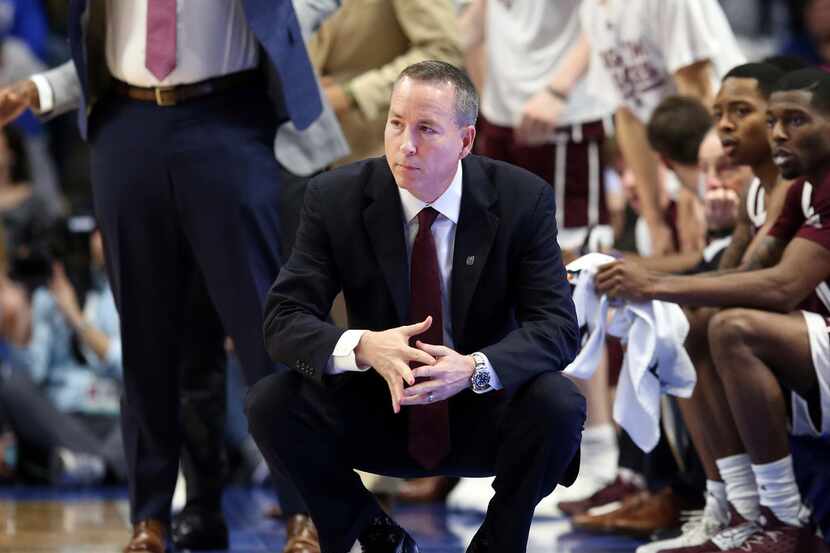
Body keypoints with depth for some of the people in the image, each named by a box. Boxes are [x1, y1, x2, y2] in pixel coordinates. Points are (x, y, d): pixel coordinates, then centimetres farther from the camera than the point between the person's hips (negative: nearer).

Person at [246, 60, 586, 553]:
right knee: (271, 403, -25)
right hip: (377, 411, 1)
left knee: (558, 405, -32)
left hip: (483, 415, -1)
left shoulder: (522, 199, -11)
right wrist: (364, 346, -36)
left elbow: (557, 326, -16)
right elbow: (284, 319, -13)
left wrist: (475, 367, -37)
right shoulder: (337, 198, -9)